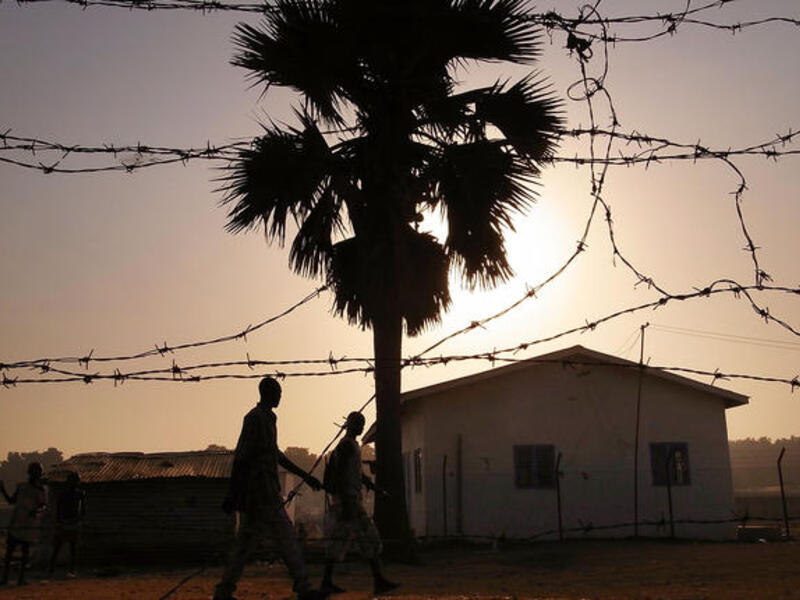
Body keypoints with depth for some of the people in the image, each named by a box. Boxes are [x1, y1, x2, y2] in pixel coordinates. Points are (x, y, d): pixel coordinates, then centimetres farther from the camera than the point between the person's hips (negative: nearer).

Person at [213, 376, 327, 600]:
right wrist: (233, 494, -19)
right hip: (262, 493, -10)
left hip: (256, 495, 10)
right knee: (286, 536, -6)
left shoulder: (267, 419, 20)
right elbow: (242, 457, -16)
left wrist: (305, 476, 28)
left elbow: (277, 455, 27)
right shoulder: (255, 418, -11)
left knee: (246, 542, 10)